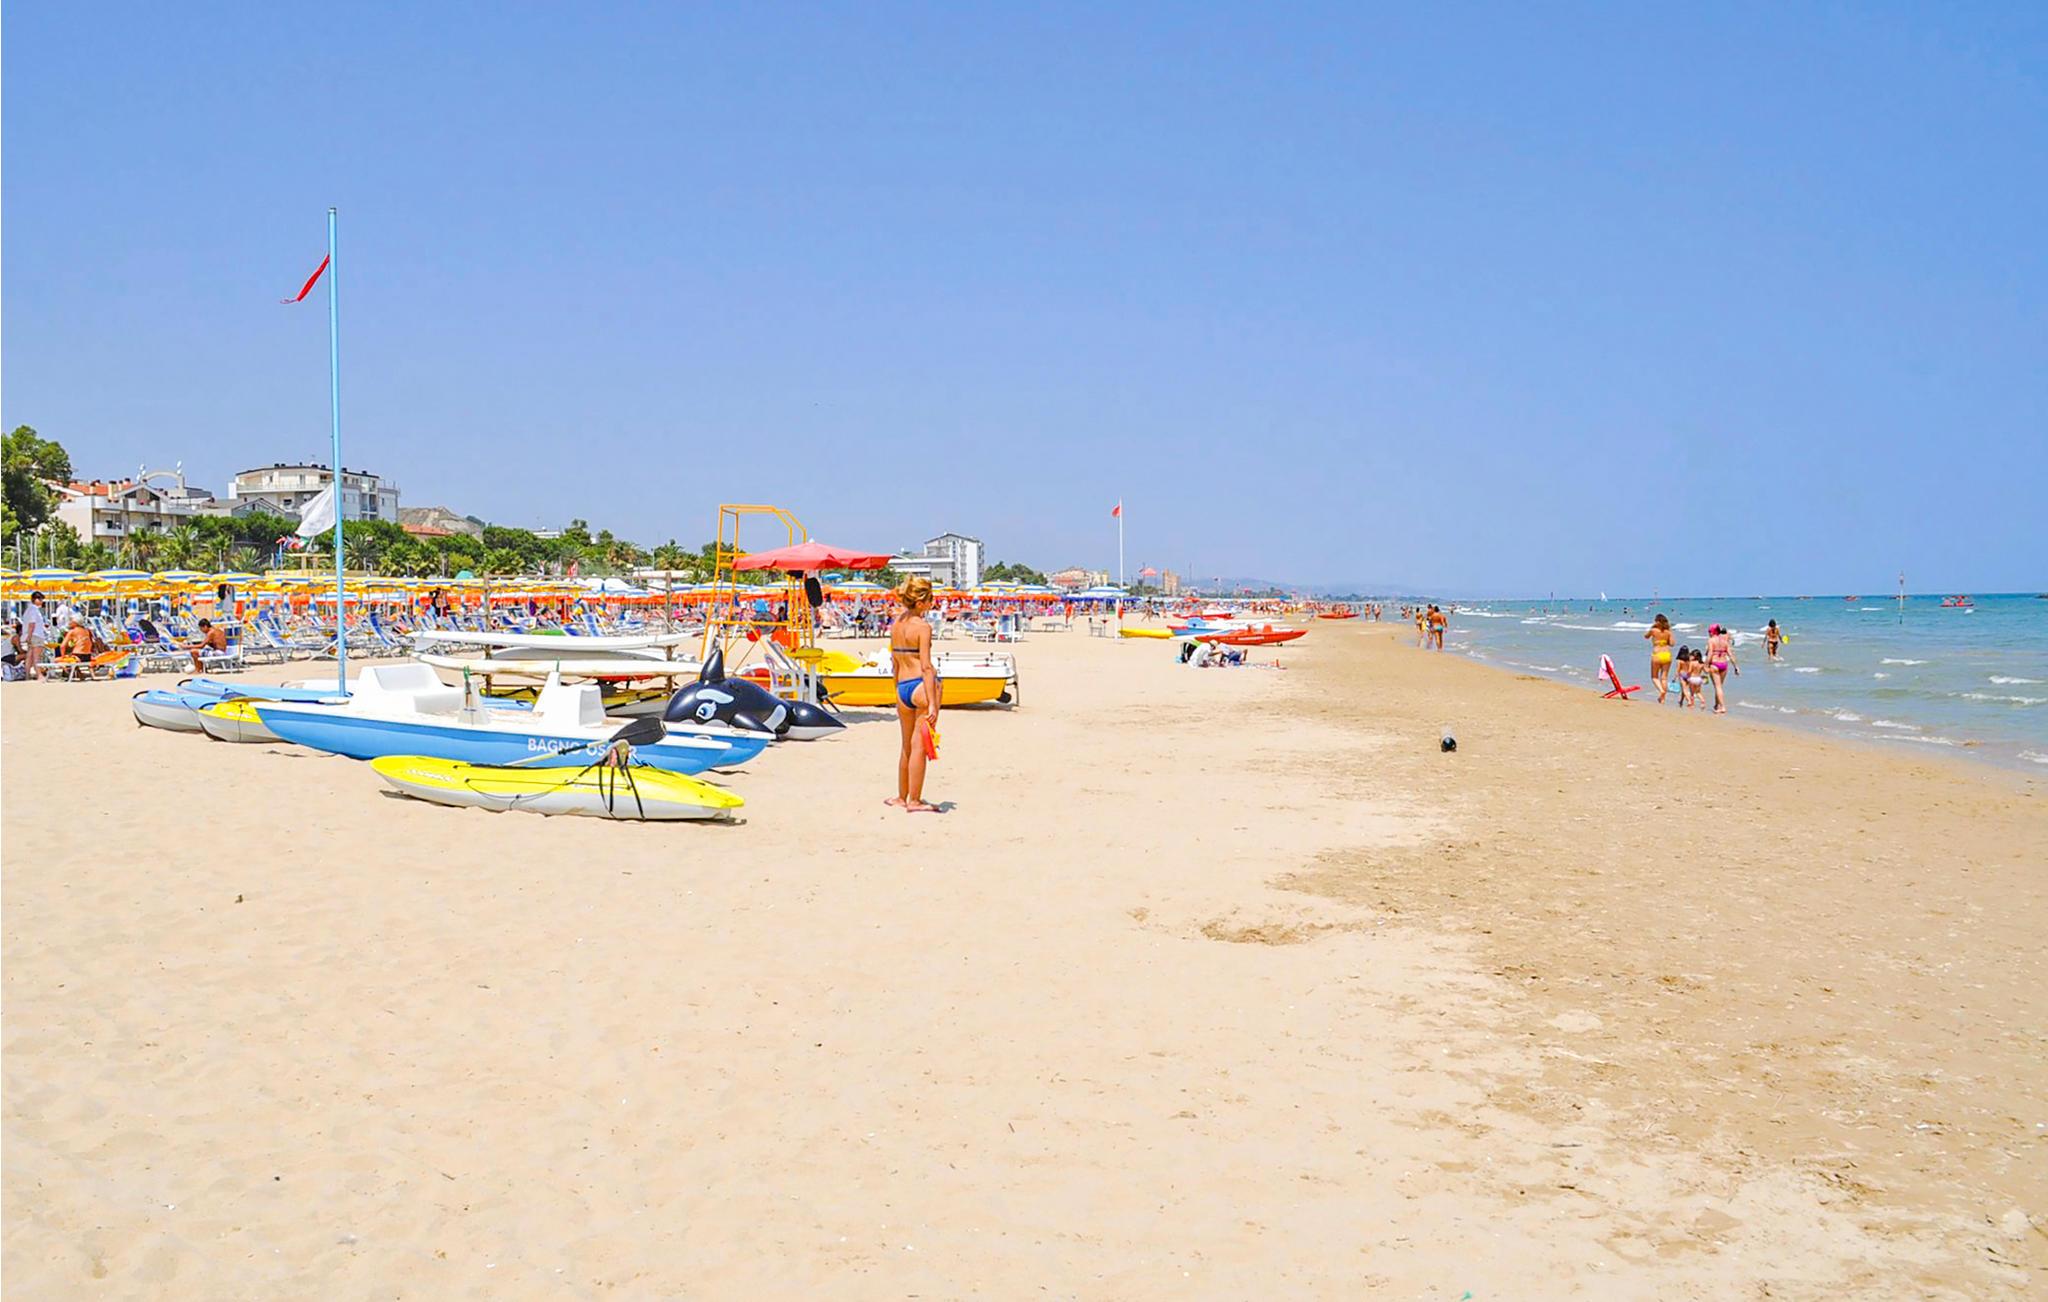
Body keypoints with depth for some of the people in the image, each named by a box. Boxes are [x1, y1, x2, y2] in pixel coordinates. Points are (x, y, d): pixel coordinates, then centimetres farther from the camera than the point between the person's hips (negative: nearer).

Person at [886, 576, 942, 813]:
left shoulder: (895, 624, 10)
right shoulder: (922, 627, -12)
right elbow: (926, 666, -16)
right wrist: (932, 703, -17)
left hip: (902, 687, 7)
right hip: (922, 686, -7)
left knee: (907, 746, 19)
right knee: (919, 746, 0)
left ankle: (902, 796, 29)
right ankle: (914, 801, 4)